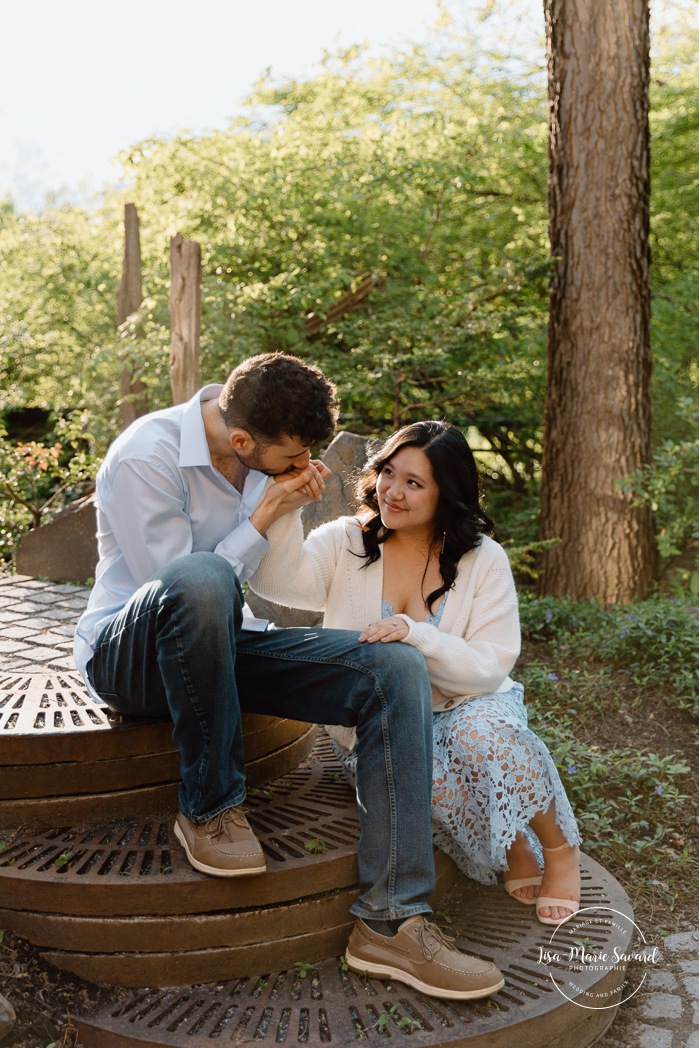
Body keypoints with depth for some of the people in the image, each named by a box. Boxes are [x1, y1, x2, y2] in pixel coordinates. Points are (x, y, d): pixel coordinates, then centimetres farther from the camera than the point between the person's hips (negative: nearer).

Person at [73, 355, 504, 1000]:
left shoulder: (269, 448, 0)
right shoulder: (146, 457, -20)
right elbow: (170, 584, -21)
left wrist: (293, 507, -5)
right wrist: (263, 518, -21)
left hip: (222, 642, 6)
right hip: (129, 652, -6)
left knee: (397, 671, -17)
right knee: (201, 580, -43)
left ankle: (390, 921, -21)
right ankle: (210, 805, -21)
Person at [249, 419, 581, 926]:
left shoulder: (483, 561, -3)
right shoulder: (345, 543, -2)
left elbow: (488, 669, -11)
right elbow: (278, 581, -22)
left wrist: (414, 634, -27)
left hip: (468, 708, 0)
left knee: (482, 736, -35)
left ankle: (560, 849, -8)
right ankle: (514, 854, -5)